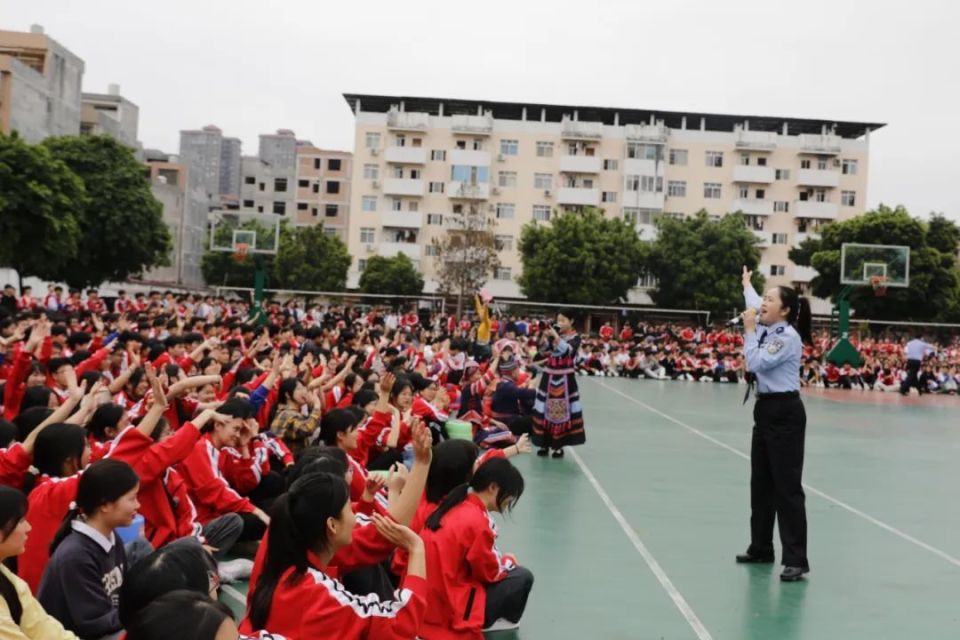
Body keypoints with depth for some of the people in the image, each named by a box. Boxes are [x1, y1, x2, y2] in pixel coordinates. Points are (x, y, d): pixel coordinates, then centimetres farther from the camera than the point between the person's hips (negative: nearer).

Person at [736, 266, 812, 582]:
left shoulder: (789, 337, -15)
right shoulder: (767, 330, 9)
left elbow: (756, 363, -22)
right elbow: (755, 306, 31)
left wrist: (749, 330, -13)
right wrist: (746, 284, 47)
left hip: (785, 414, -9)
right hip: (765, 410, 9)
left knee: (787, 487, -9)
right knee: (761, 483, 15)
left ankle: (796, 560, -6)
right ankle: (761, 548, 26)